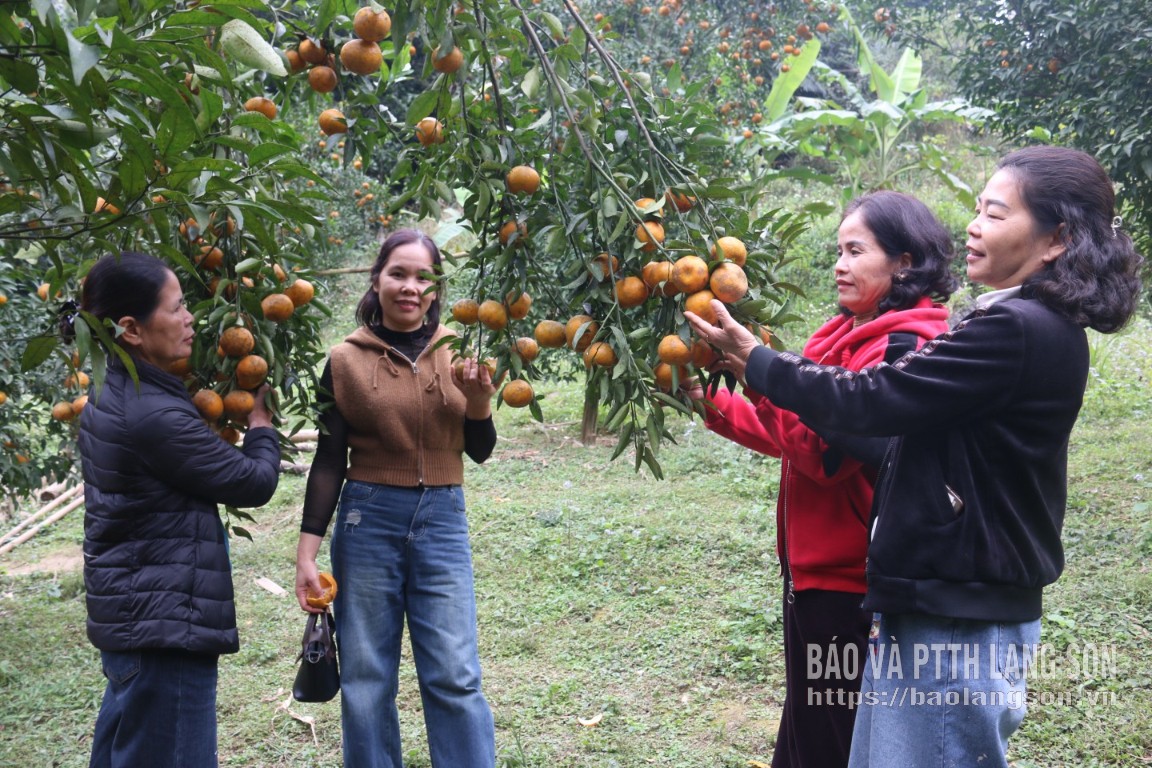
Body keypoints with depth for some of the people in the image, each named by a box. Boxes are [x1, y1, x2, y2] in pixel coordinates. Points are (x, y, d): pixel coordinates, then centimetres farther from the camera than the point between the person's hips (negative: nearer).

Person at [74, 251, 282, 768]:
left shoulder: (112, 399, 8)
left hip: (128, 616, 10)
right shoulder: (153, 416, -23)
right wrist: (261, 427, 6)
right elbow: (254, 483, -12)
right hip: (164, 626, -10)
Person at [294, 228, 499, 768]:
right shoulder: (347, 359, -1)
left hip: (441, 521, 1)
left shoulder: (456, 353, 4)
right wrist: (307, 550, -1)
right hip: (367, 520, -1)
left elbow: (479, 451, 9)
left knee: (455, 677, -1)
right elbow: (329, 460, 3)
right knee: (365, 679, 7)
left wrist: (479, 403, -11)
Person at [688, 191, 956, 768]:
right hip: (816, 570, 9)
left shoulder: (905, 347, -17)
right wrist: (716, 406, 8)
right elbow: (794, 436, 17)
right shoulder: (849, 335, 12)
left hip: (848, 585, -9)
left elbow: (826, 453, -24)